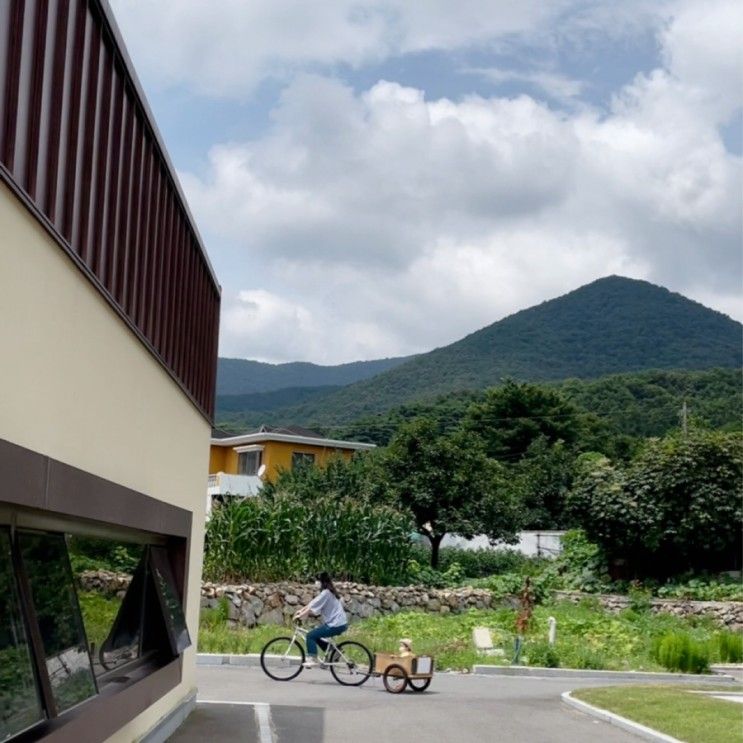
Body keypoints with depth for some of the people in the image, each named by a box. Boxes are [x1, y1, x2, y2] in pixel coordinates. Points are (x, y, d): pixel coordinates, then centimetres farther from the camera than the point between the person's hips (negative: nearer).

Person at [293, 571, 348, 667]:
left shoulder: (326, 593, -15)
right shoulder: (327, 592, 15)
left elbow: (311, 608, -17)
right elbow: (312, 603, 18)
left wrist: (299, 616, -10)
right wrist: (301, 610, 10)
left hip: (336, 625, -10)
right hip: (340, 623, 10)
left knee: (311, 635, -9)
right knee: (315, 636, 18)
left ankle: (312, 660, -9)